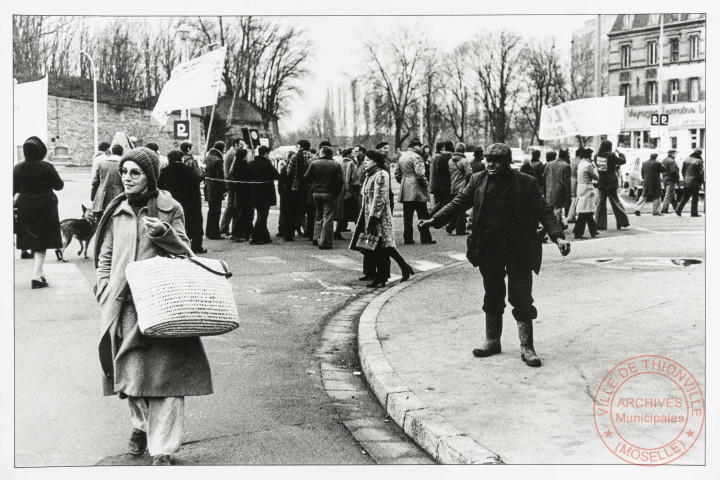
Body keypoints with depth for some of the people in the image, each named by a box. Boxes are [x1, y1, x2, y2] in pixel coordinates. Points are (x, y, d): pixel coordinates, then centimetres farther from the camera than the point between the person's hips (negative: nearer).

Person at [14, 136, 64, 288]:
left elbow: (13, 190, 2)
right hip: (45, 208, -3)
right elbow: (59, 185, -5)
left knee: (32, 241, 16)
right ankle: (37, 276, -7)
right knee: (42, 244, 1)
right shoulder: (47, 168, -14)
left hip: (25, 209, 3)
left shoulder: (18, 168, -4)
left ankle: (39, 272, 23)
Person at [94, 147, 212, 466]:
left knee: (165, 373, -7)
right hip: (124, 305, 3)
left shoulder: (170, 209, 3)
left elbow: (184, 251, 5)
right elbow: (104, 257, 15)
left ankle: (162, 449, -1)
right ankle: (140, 425, 36)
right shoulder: (117, 212, 10)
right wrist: (105, 293, 4)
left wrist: (164, 233, -13)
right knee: (129, 370, 9)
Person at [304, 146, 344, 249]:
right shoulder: (336, 165, -6)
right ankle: (324, 242, -3)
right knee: (328, 218, 0)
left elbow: (306, 178, -1)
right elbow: (340, 181, -10)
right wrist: (336, 192, 1)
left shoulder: (314, 163, -1)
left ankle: (316, 238, 24)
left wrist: (312, 188, 10)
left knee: (318, 217, 20)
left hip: (316, 193, 3)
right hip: (329, 194, -3)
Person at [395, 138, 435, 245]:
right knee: (423, 215, 0)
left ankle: (407, 239, 8)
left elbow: (397, 173, 17)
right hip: (417, 190, -7)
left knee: (407, 216, 8)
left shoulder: (402, 157, 13)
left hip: (405, 191, 7)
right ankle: (425, 238, 1)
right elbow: (420, 174, -19)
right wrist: (425, 183, -6)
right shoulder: (416, 157, -11)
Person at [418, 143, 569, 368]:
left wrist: (558, 236, -19)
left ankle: (527, 347, 8)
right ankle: (492, 341, 25)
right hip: (488, 248, 3)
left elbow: (543, 212, -6)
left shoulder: (526, 183, -3)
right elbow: (459, 202, 5)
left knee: (522, 298, 0)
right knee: (492, 297, 13)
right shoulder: (478, 180, 5)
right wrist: (435, 220, -5)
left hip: (518, 249, -3)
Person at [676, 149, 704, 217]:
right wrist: (702, 181, -2)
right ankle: (694, 213, 3)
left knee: (685, 197, 13)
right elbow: (701, 172, -12)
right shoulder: (699, 161, -12)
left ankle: (678, 210, 3)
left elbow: (683, 170, 11)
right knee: (695, 198, 3)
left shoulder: (687, 160, 6)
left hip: (686, 181, 6)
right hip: (695, 182, -5)